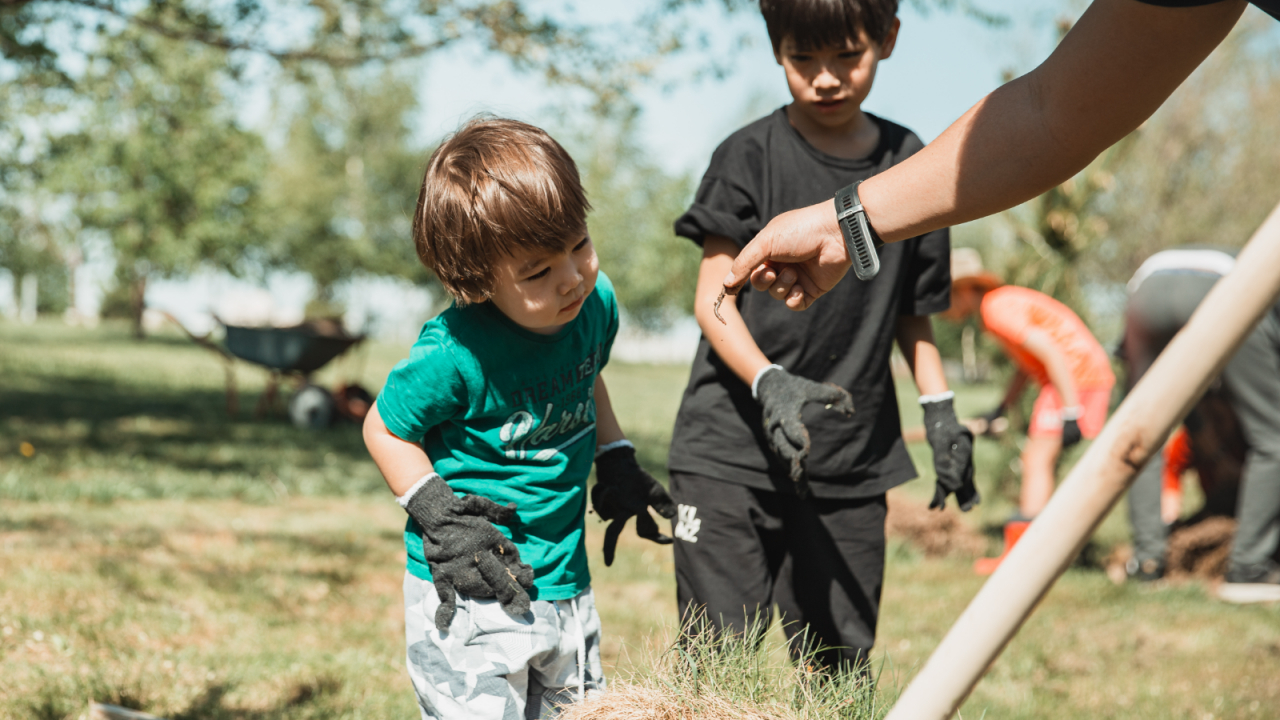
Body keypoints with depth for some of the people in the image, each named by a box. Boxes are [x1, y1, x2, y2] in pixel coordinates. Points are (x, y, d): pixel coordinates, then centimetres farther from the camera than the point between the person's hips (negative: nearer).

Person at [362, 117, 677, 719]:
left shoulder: (595, 303, -5)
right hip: (470, 599, -7)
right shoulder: (455, 354, -25)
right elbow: (385, 428, -10)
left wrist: (617, 464, 12)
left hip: (565, 581, 7)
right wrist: (439, 517, -19)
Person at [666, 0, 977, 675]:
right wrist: (769, 383, -20)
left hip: (852, 464, 3)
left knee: (841, 666, 4)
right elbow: (713, 299, -5)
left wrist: (940, 410, 6)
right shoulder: (750, 156, -3)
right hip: (732, 448, -3)